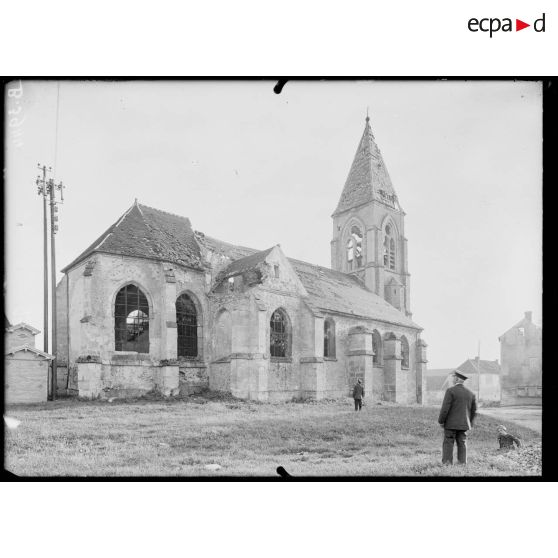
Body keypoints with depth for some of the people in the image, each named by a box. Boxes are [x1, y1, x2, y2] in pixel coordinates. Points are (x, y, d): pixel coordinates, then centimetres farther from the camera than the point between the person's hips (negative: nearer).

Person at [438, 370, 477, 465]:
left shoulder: (450, 390, -11)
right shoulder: (470, 393, 8)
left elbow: (445, 408, -15)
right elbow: (474, 411, 13)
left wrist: (441, 421, -6)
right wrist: (469, 423, 23)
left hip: (450, 424, -5)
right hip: (464, 425, 5)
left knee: (448, 444, 0)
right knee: (462, 444, 10)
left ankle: (447, 464, -1)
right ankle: (462, 463, 9)